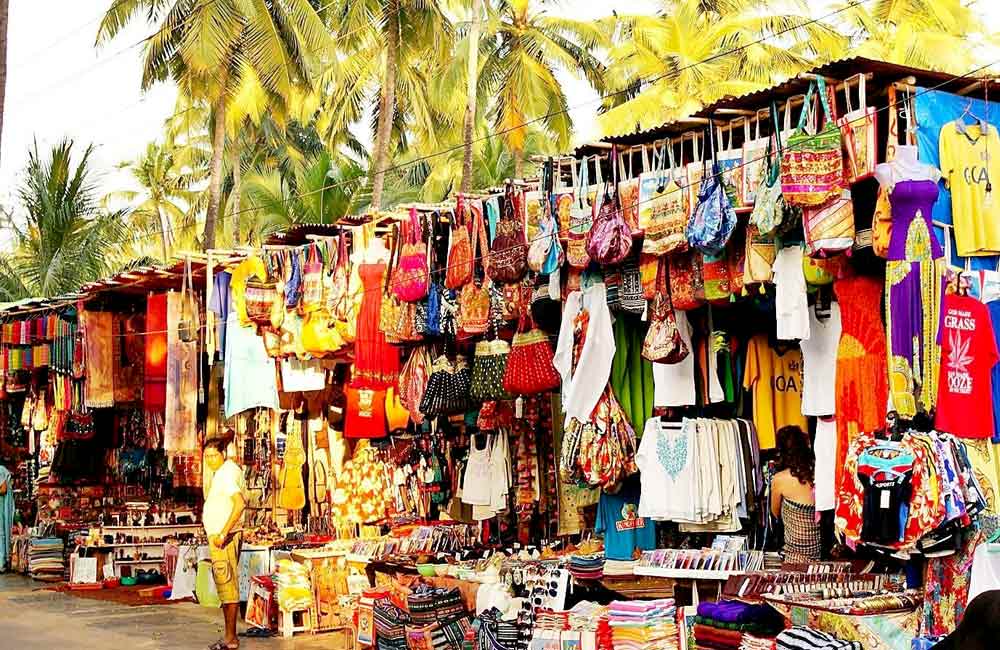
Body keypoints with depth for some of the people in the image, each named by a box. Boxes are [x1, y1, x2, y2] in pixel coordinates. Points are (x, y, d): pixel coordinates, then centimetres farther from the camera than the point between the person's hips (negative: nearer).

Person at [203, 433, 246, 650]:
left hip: (224, 537, -11)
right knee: (225, 585, 12)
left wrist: (223, 533, -28)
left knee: (227, 584, -8)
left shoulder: (227, 473, -14)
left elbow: (240, 503, -27)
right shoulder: (220, 472, 17)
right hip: (216, 535, 11)